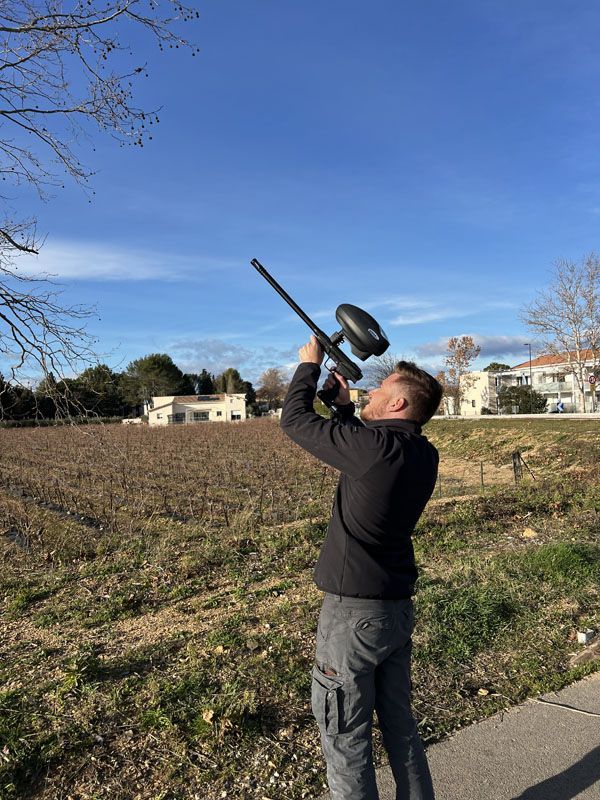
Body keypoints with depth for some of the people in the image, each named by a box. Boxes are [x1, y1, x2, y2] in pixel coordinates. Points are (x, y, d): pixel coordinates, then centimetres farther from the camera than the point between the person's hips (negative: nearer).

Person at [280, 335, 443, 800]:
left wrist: (309, 364, 2)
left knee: (346, 737, 9)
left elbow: (295, 420, -12)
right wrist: (345, 406, 16)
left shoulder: (374, 445, -23)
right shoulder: (425, 455, 1)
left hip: (354, 612, -8)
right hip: (399, 607, 8)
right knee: (400, 725, 23)